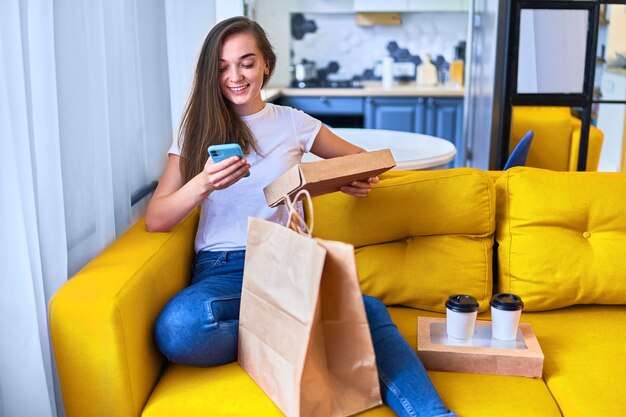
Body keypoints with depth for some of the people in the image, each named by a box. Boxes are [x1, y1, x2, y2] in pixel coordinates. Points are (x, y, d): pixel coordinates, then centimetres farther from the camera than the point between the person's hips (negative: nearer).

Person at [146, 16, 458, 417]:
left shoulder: (294, 123, 12)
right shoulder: (199, 130, 9)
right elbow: (155, 220, 0)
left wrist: (363, 180, -2)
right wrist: (203, 183, -20)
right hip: (224, 267, 0)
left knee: (368, 311, -34)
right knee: (177, 329, -36)